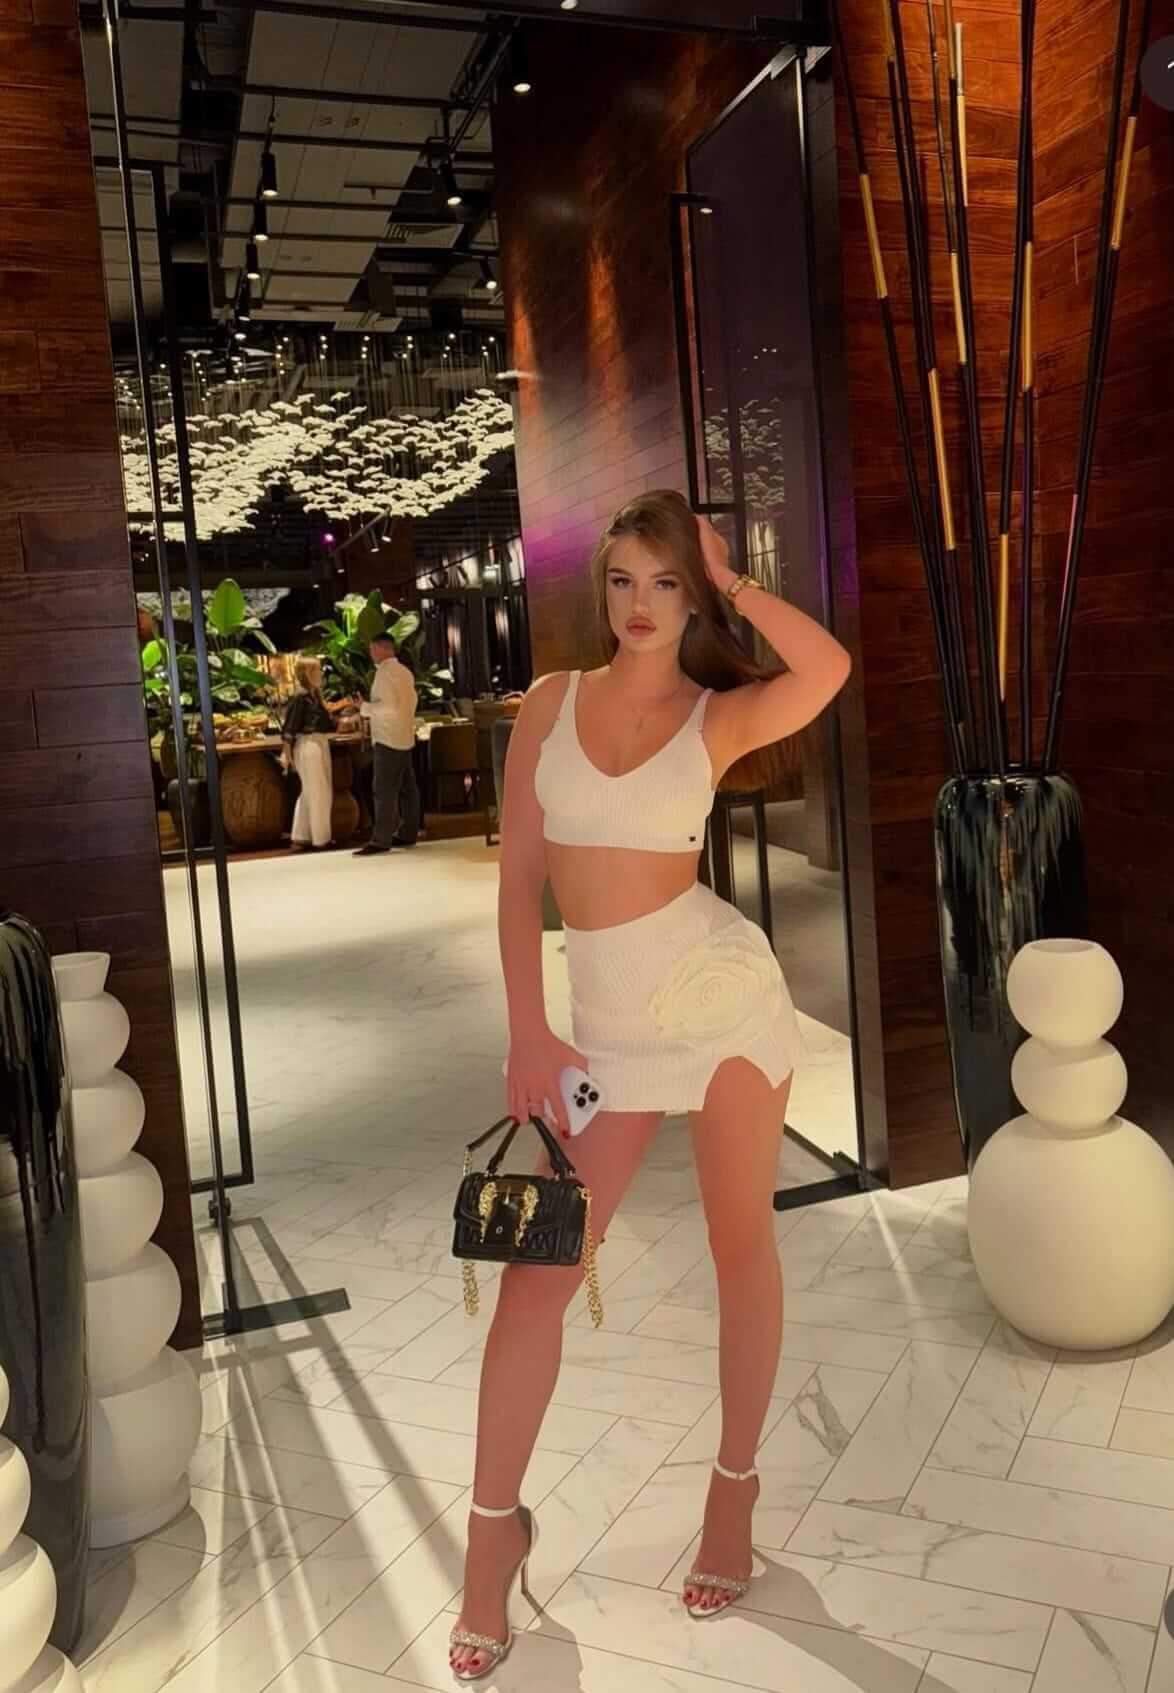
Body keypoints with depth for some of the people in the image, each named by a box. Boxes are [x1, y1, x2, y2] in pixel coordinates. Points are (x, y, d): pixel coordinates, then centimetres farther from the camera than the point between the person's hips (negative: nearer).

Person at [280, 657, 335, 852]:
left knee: (309, 793, 14)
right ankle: (320, 839, 10)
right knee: (319, 793, -1)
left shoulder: (315, 694, 11)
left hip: (320, 744, 9)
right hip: (308, 746, -9)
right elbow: (289, 726, -15)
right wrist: (286, 753, -17)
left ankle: (300, 838, 21)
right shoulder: (300, 696, -14)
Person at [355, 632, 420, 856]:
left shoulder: (385, 671, -11)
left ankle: (381, 840, -10)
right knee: (407, 788, 9)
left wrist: (365, 708, -9)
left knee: (385, 791, -9)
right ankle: (408, 834, 14)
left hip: (387, 738, -9)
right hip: (404, 736, 9)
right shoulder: (404, 671, 15)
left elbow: (387, 705, -20)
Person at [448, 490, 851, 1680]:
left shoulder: (720, 717, -2)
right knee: (536, 1270, 2)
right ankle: (495, 1529, 20)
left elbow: (828, 668, -24)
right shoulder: (552, 704, 4)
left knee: (740, 1244, 10)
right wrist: (528, 1033, -3)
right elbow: (519, 875, 3)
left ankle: (734, 1487, 32)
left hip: (723, 993, -1)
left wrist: (730, 579, -10)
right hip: (608, 1022, 2)